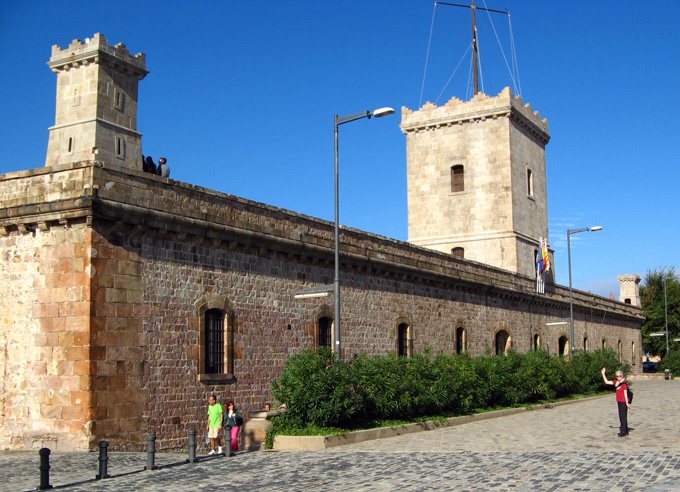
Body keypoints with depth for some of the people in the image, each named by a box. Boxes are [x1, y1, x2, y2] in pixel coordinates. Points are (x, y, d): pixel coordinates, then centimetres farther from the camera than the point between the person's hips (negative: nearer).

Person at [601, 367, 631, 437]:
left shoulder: (624, 383, -13)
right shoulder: (616, 382, 9)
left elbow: (625, 393, -13)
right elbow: (606, 382, 16)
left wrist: (627, 403, -14)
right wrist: (603, 373, 14)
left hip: (623, 401, -8)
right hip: (619, 401, 8)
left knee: (623, 416, -5)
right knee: (621, 416, 13)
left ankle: (623, 431, -1)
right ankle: (625, 431, 21)